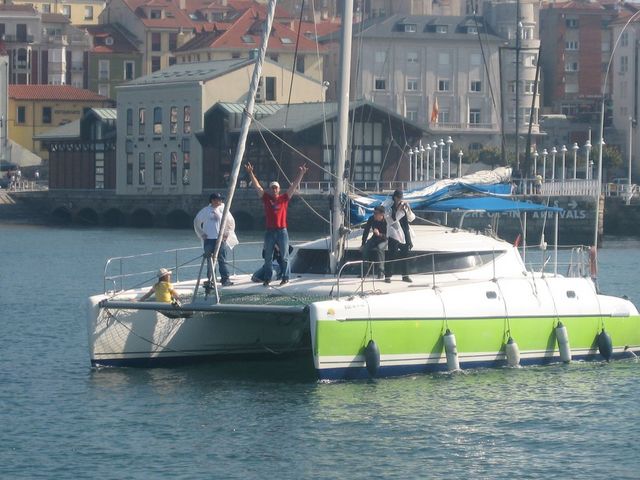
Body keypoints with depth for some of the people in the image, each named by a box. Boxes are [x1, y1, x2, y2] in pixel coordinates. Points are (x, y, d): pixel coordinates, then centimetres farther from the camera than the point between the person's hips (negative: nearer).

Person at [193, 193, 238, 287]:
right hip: (208, 239, 0)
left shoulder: (223, 209, 5)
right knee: (209, 260, 1)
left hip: (220, 239, 0)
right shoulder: (205, 211, 5)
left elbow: (231, 222, 14)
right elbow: (196, 222, 15)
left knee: (222, 260, -4)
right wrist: (201, 234, 7)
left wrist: (227, 233, 5)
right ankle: (209, 280, 5)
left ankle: (225, 279, -4)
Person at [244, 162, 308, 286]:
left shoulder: (284, 198, 3)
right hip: (270, 231, 1)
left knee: (285, 257, 3)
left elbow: (294, 185, 1)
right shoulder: (266, 198, 5)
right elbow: (257, 186, 3)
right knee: (268, 257, 6)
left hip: (282, 231, -1)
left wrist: (301, 174, -6)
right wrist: (251, 173, -4)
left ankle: (285, 278, 10)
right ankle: (267, 279, 12)